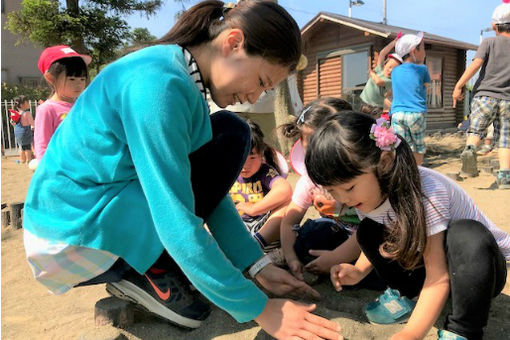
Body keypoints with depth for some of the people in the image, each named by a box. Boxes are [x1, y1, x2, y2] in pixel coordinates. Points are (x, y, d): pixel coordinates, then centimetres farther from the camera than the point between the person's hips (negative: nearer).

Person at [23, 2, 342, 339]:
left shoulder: (188, 81, 3)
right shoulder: (158, 83, -26)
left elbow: (209, 187, 5)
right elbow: (176, 222, -28)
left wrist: (257, 265, 1)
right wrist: (258, 309, -20)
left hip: (114, 204, 9)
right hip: (76, 237, -8)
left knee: (231, 136, 0)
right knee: (229, 138, -16)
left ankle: (152, 262, 1)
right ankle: (152, 273, -5)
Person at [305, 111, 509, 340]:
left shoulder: (425, 190, -33)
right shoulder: (364, 191, -12)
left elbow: (438, 276, -32)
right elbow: (379, 244, 4)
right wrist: (359, 271, -17)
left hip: (481, 262, -5)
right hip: (425, 259, 6)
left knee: (465, 234, -38)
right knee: (367, 233, -15)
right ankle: (404, 294, 5)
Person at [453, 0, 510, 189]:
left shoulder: (489, 42, 3)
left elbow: (476, 64, -12)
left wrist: (458, 86, -13)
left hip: (485, 95, -2)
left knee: (475, 130, 7)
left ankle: (470, 150, -25)